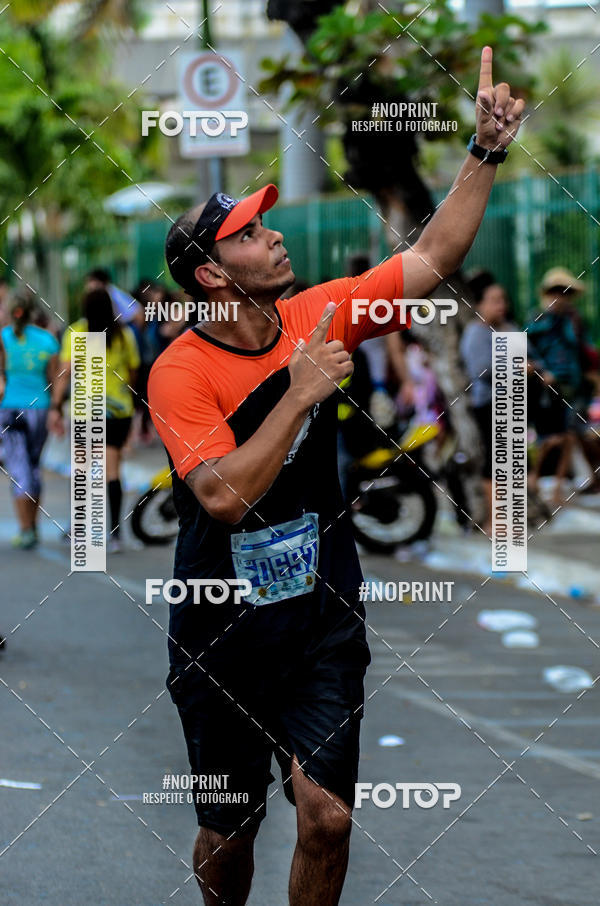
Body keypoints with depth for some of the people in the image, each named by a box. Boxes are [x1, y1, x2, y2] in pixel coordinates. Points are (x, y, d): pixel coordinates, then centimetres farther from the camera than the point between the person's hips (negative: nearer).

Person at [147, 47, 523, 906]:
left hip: (322, 618, 3)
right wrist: (300, 394, -26)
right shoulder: (180, 372, -15)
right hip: (219, 633, -3)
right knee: (227, 830, 9)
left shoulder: (316, 317, -1)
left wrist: (486, 150, -2)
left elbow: (432, 258, 5)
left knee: (328, 818, -8)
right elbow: (226, 495, -27)